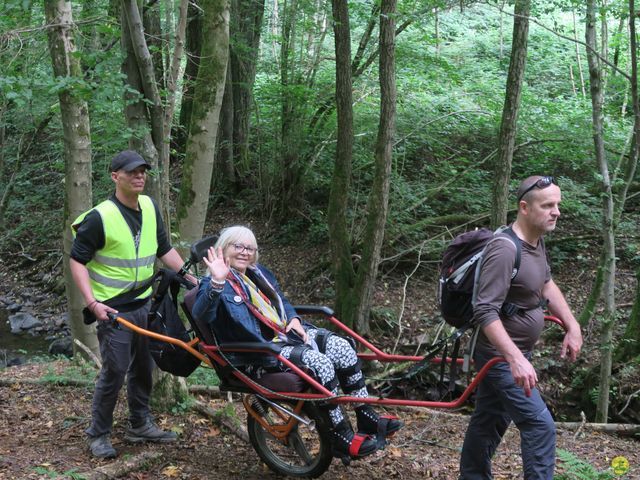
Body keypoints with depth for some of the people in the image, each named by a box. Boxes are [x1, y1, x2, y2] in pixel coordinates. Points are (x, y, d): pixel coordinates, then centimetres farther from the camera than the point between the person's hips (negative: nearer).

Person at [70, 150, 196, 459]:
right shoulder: (100, 217, -16)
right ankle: (98, 434, 12)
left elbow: (164, 250, 13)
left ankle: (140, 425, 30)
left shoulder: (150, 207, 4)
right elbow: (77, 260, -11)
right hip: (114, 309, -6)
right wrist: (91, 301, -20)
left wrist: (193, 279, 7)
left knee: (143, 367, 15)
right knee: (115, 371, -4)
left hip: (143, 303, 7)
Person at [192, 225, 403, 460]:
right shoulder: (215, 285, -8)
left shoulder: (258, 273, 18)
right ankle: (342, 439, -18)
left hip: (288, 333, 8)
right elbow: (201, 315, -29)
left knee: (341, 347, -13)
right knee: (320, 363, -28)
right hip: (262, 350, -8)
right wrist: (216, 283, -46)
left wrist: (293, 319, 7)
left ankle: (367, 418, -3)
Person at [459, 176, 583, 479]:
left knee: (489, 420, 19)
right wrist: (516, 359, -38)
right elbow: (485, 312, -31)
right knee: (540, 426, -10)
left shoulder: (536, 241, 4)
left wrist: (572, 327, 11)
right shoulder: (505, 249, -27)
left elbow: (547, 285, 20)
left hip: (513, 353, 9)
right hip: (500, 355, -9)